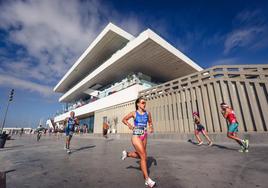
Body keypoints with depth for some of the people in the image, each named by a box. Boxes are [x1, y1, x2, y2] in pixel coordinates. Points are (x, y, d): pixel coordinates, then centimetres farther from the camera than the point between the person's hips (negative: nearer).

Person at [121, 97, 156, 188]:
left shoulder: (148, 113, 1)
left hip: (144, 137, 5)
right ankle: (147, 179, 11)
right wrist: (129, 125, -12)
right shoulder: (134, 113, -7)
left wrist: (151, 128, -6)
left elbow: (150, 122, 14)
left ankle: (126, 154, 46)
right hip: (136, 136, -5)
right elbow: (124, 119, 5)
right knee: (144, 156, -6)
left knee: (140, 155, 18)